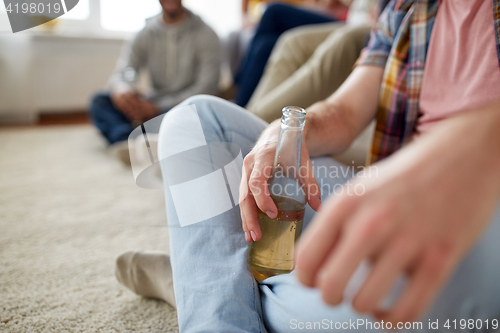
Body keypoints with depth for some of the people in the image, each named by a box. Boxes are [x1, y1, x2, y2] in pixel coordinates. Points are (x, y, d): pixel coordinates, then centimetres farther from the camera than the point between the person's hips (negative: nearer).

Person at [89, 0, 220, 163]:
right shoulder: (145, 34, 8)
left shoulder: (205, 34, -3)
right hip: (153, 107, 4)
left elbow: (206, 89, -12)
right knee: (100, 102, -15)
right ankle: (127, 139, -44)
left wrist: (158, 107, -20)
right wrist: (120, 87, -29)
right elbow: (121, 74, -1)